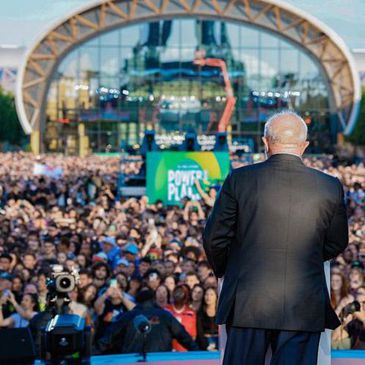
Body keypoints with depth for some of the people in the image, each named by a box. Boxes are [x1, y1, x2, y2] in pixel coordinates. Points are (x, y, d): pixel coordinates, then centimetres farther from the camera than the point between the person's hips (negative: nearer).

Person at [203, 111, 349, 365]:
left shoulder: (239, 180, -5)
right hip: (305, 308, 0)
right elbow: (337, 244, 11)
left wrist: (224, 271, 21)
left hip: (247, 304, 0)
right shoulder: (330, 187, -2)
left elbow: (214, 238, 1)